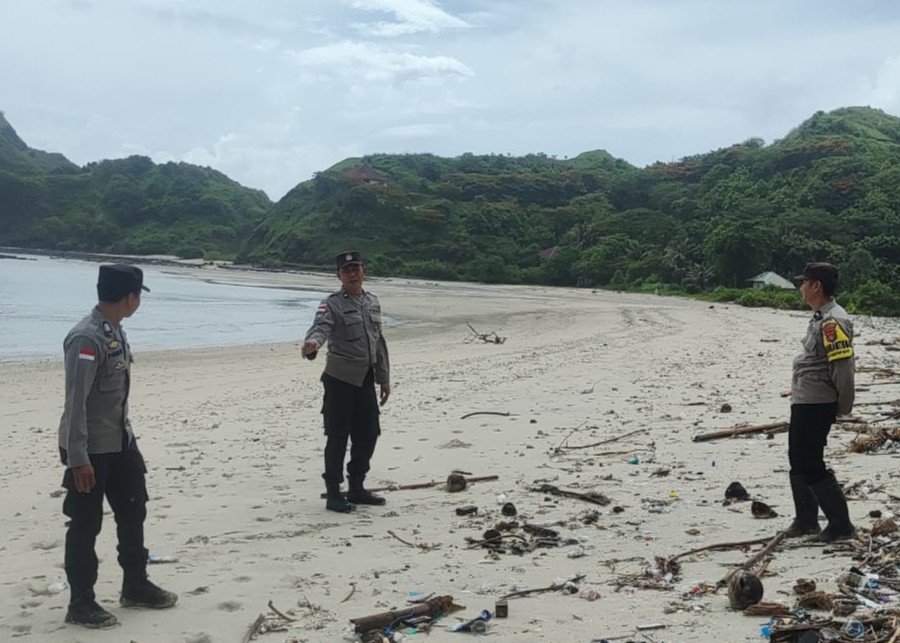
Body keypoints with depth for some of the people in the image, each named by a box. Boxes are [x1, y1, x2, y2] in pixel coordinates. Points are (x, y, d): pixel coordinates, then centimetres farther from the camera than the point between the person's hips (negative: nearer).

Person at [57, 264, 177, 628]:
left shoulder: (115, 330, 5)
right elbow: (76, 402, -25)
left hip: (120, 441, 9)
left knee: (133, 511, 17)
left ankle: (135, 587, 31)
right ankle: (81, 604, 16)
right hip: (90, 448, -9)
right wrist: (78, 457, -24)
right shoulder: (86, 338, -24)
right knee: (86, 525, 2)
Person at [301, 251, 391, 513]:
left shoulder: (373, 302, 13)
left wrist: (384, 378, 19)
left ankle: (357, 488, 26)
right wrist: (312, 343, -51)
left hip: (366, 380, 7)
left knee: (368, 435, 11)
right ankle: (333, 493, 8)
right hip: (340, 380, -6)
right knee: (338, 438, -2)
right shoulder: (332, 304, -7)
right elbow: (321, 326, -28)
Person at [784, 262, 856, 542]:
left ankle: (840, 524, 7)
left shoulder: (832, 321, -21)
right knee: (798, 461, 18)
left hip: (816, 405, -10)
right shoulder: (820, 317, 12)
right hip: (803, 402, 10)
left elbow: (843, 365, -23)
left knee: (811, 466, -5)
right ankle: (806, 520, 30)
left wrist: (843, 406, -15)